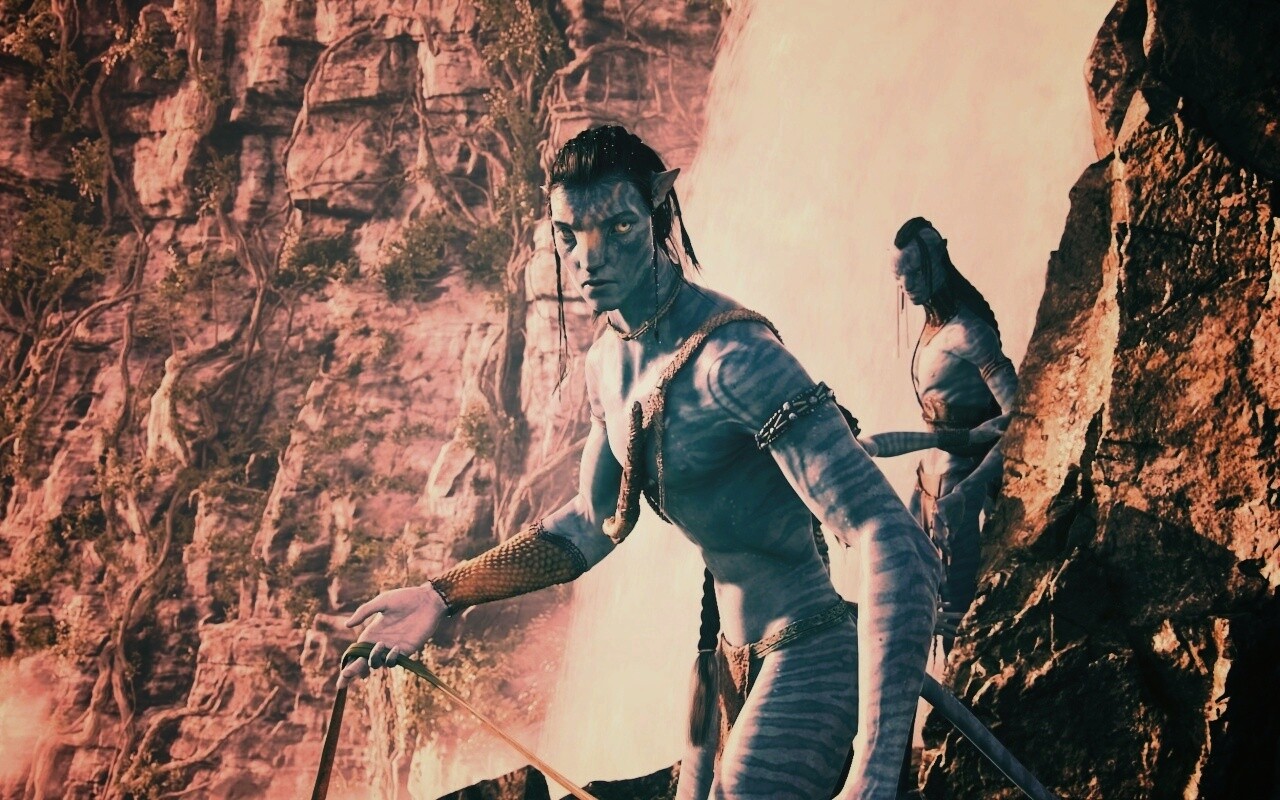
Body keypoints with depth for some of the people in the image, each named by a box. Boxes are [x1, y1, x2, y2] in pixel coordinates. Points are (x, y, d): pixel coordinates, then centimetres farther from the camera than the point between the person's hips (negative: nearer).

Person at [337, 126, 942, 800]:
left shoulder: (732, 356, -26)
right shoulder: (609, 361, 2)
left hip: (809, 660, -8)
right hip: (733, 657, 9)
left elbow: (897, 545, -32)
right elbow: (592, 522, 16)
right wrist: (442, 595, 5)